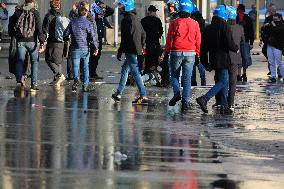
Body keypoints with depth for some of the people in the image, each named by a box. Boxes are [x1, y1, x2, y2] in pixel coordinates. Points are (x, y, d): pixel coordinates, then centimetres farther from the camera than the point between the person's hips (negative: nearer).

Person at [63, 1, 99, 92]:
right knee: (86, 67, 12)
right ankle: (85, 86, 12)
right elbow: (93, 37, -9)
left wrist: (66, 40, 25)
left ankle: (76, 79, -27)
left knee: (75, 65, 1)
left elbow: (65, 34, 4)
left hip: (75, 49, 0)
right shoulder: (88, 23, -5)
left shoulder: (73, 22, 0)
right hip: (85, 49, 0)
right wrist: (96, 48, -3)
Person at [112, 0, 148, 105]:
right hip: (136, 51, 10)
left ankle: (143, 96, -12)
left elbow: (125, 37, -19)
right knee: (124, 69, 19)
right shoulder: (135, 19, 14)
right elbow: (143, 35, 20)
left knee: (135, 72, -9)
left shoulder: (127, 19, -15)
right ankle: (118, 94, 27)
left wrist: (120, 52, -14)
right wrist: (140, 47, 24)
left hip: (131, 51, -10)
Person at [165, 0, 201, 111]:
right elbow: (198, 41, 6)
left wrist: (167, 51, 6)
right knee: (187, 78, 5)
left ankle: (177, 93, -7)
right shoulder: (195, 24, 3)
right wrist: (198, 54, 14)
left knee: (174, 75, 15)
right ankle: (185, 101, 0)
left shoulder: (174, 23, -5)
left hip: (176, 52, -2)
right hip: (190, 54, 2)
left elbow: (170, 39, -3)